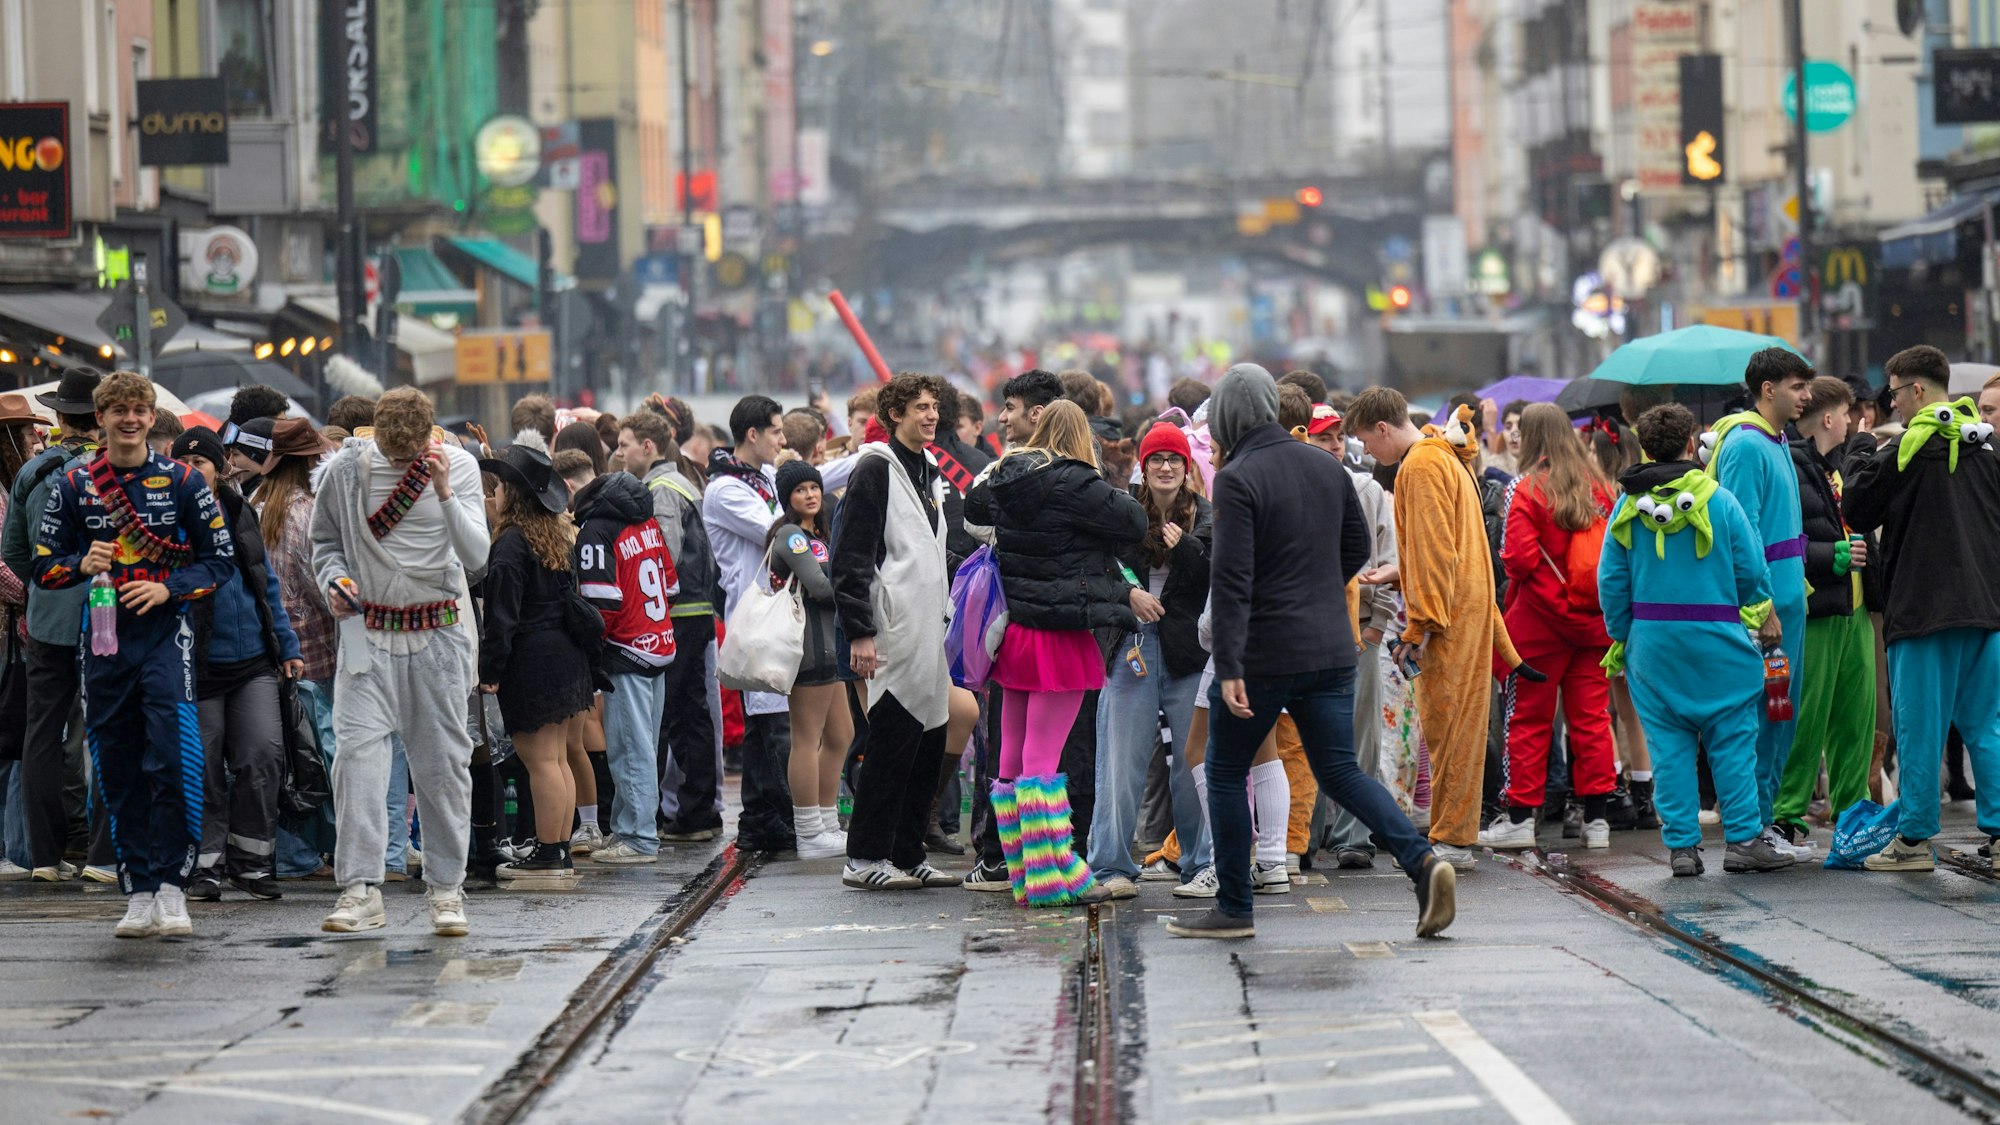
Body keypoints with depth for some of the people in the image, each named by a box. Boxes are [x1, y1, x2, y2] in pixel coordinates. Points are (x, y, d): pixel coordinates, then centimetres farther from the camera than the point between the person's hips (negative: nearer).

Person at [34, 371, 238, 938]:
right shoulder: (73, 486, 7)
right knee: (118, 772, 4)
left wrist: (168, 588, -11)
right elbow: (43, 566, 10)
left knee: (172, 762, -15)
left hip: (165, 634, -2)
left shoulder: (181, 481, 2)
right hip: (103, 640, 2)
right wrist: (82, 566, -12)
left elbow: (221, 560, 5)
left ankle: (171, 889, -11)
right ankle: (138, 895, 11)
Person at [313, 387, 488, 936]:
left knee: (443, 762, 4)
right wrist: (334, 579, -7)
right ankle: (361, 890, -13)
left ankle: (446, 889, 13)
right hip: (367, 631, 0)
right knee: (357, 752, -12)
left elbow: (475, 556, -15)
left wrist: (445, 494, -26)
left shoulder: (458, 467, -6)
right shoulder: (345, 469, -4)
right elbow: (325, 541, 13)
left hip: (438, 634, 0)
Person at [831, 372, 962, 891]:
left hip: (928, 634, 9)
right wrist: (859, 632, -19)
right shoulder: (876, 470, -8)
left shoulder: (929, 473, 19)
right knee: (892, 745, -9)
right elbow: (850, 557, -14)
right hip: (893, 634, -9)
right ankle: (864, 860, -5)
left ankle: (908, 855, 15)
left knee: (929, 746, 9)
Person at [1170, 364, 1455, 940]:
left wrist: (1228, 667, -23)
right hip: (1331, 649, 6)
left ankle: (1233, 909, 12)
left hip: (1264, 654, -6)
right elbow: (1357, 551, 18)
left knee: (1226, 772, 10)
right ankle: (1422, 861, -12)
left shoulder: (1238, 479, -13)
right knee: (1340, 771, 9)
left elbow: (1231, 579, -20)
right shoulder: (1327, 467, 8)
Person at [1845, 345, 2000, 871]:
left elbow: (1856, 511, -2)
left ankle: (1914, 839, 3)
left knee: (1919, 727, 0)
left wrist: (1868, 462, 13)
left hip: (1923, 608, -6)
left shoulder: (1907, 449, -10)